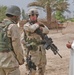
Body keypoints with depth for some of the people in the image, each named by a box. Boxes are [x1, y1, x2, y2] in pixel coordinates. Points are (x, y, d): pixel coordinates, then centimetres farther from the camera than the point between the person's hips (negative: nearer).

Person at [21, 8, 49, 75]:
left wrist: (41, 29, -23)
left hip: (41, 50, 6)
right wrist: (37, 24, -10)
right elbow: (31, 29, -28)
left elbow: (47, 31, -4)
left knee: (42, 67, 17)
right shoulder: (26, 26, -6)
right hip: (32, 51, -6)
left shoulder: (40, 24, 11)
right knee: (32, 69, -11)